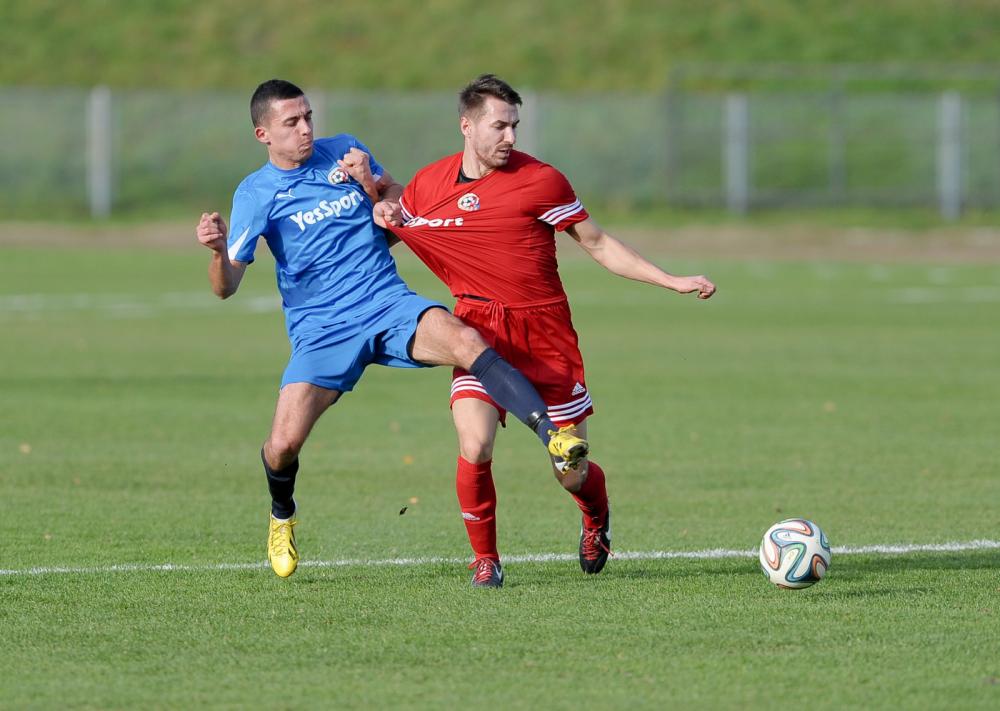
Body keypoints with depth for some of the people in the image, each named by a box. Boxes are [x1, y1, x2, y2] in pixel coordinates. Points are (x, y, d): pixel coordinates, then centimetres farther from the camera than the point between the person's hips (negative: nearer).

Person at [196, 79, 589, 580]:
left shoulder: (346, 152, 8)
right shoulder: (256, 193, -1)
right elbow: (226, 286, -5)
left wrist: (371, 185, -6)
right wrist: (217, 251, -27)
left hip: (388, 304, 1)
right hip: (320, 330, -1)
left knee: (466, 342, -29)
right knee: (284, 443, -14)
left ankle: (551, 432, -37)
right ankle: (282, 516, 21)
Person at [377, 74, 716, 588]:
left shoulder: (539, 180, -7)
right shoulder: (428, 185, 2)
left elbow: (597, 245, 1)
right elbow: (388, 235, 21)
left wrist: (673, 282, -3)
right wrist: (383, 218, -4)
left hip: (544, 334, -1)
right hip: (479, 329, 1)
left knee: (571, 473, 2)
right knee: (475, 448, -21)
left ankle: (597, 515, 40)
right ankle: (485, 559, 1)